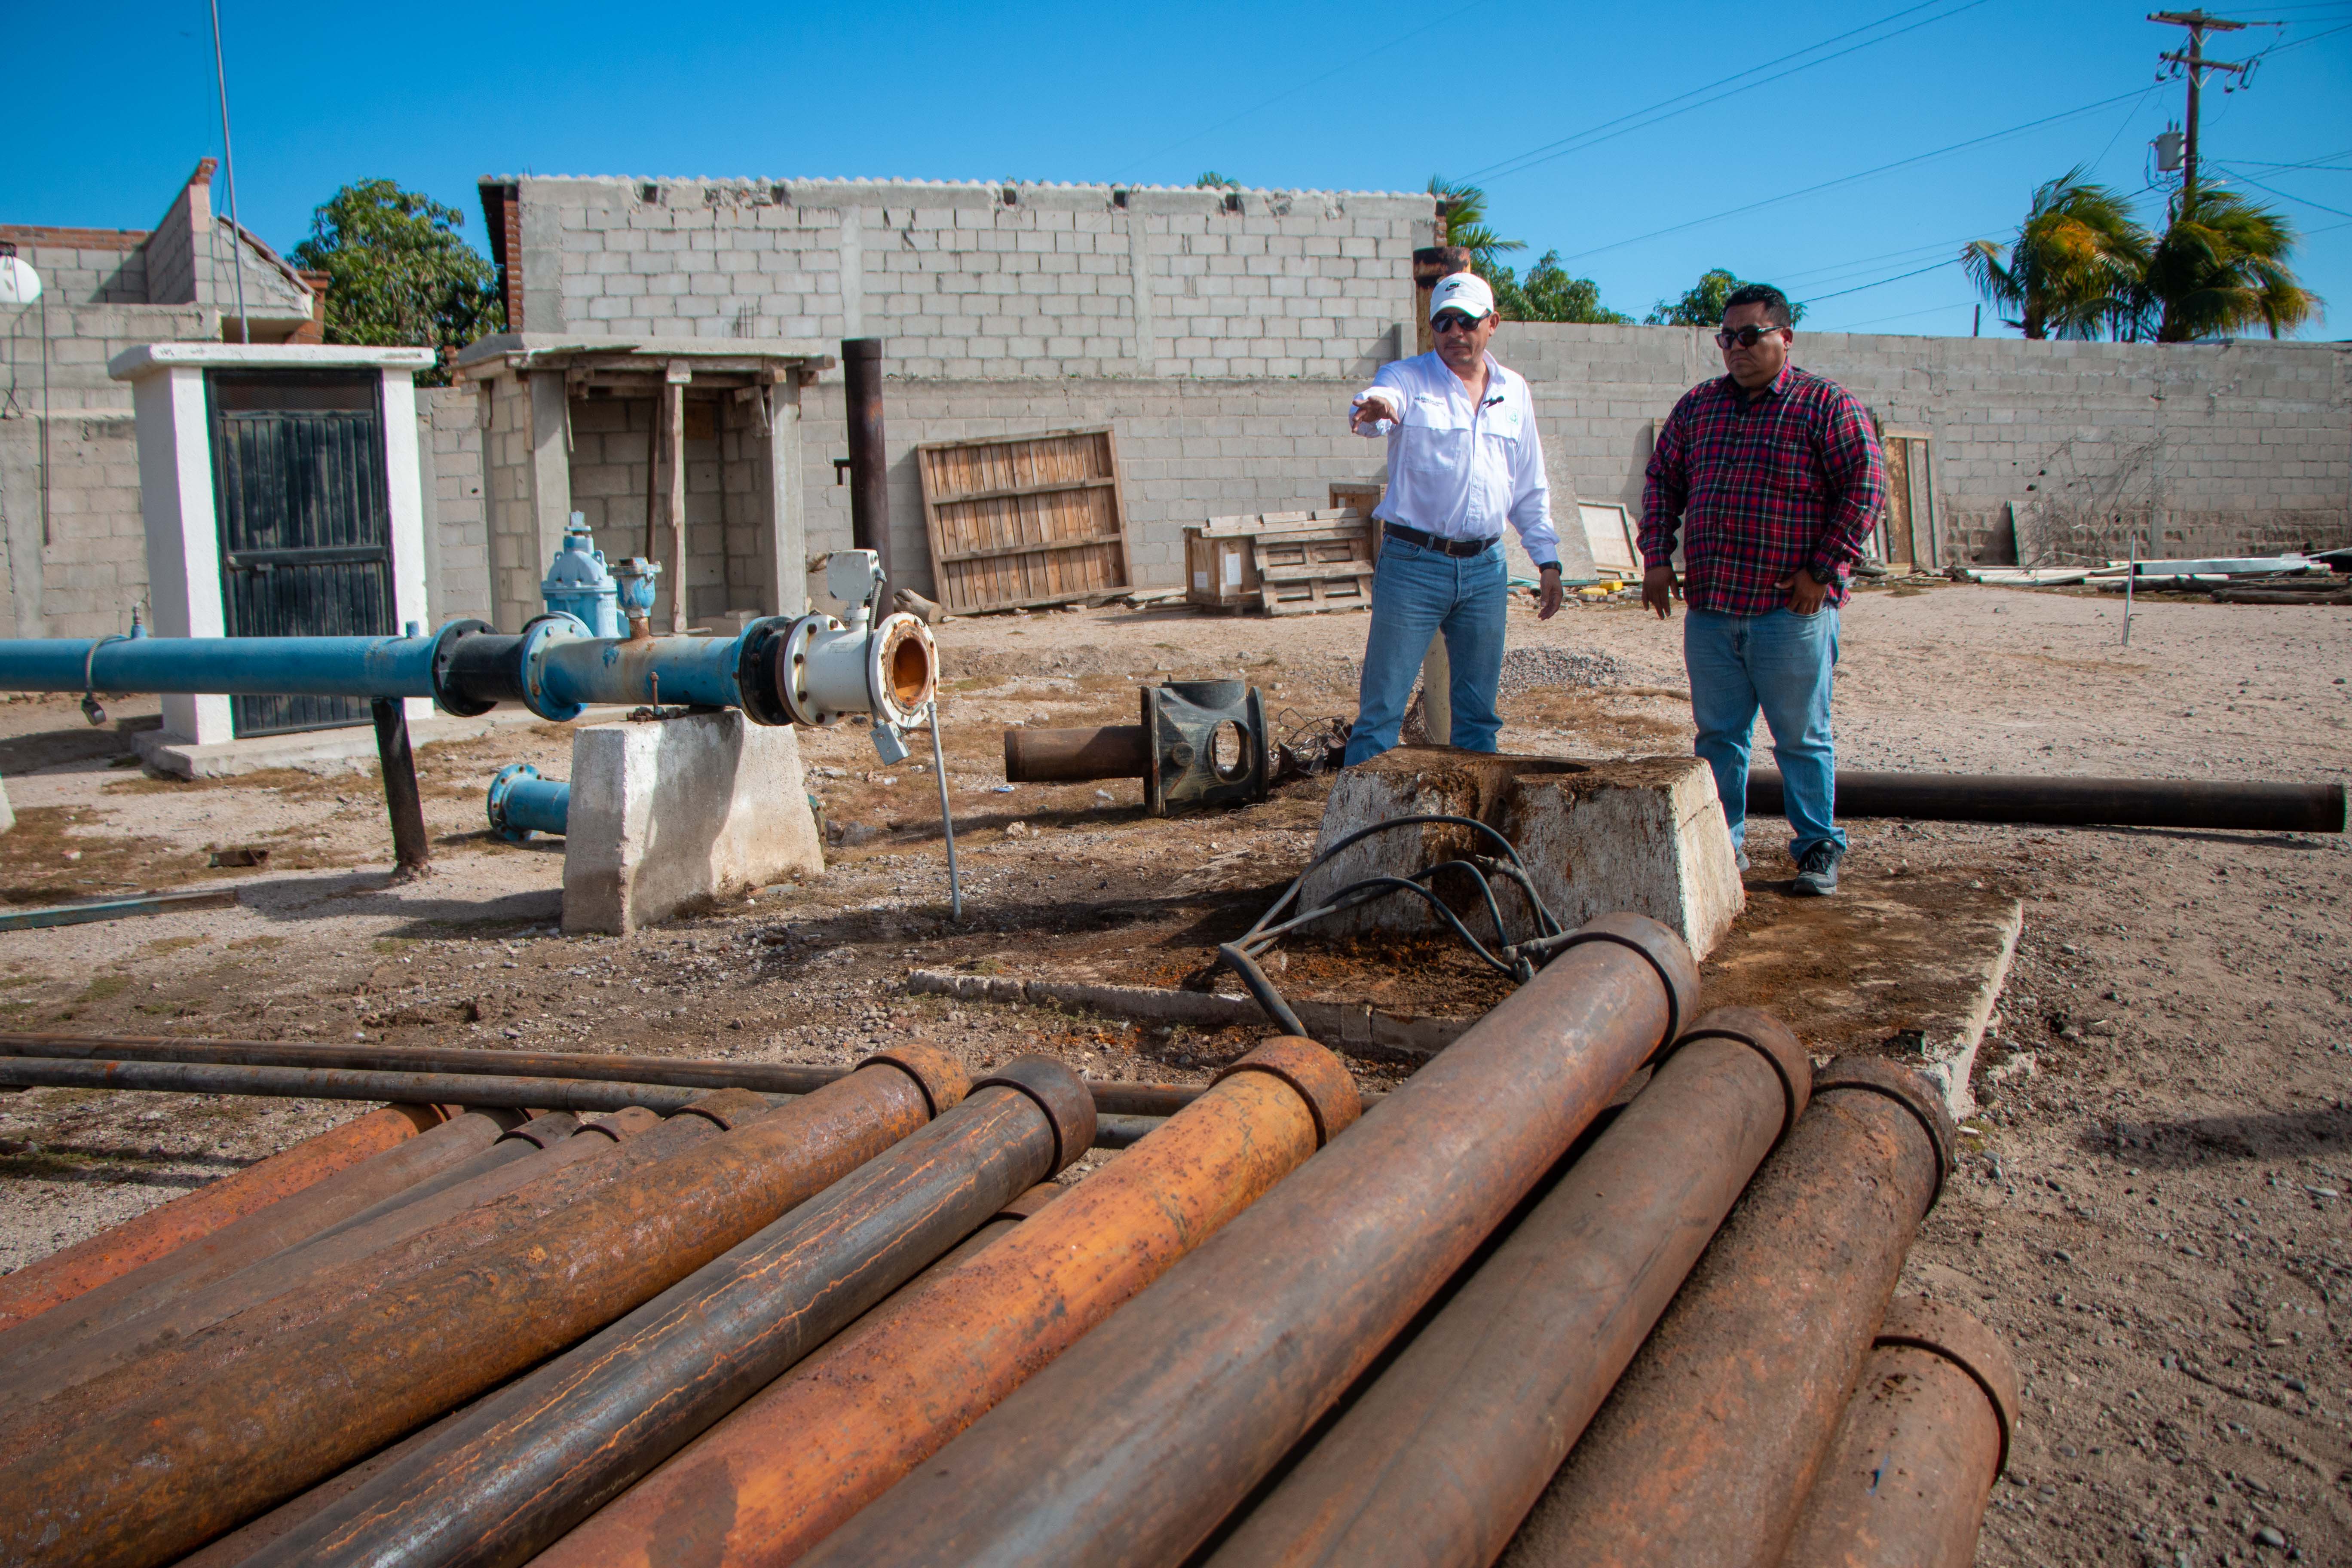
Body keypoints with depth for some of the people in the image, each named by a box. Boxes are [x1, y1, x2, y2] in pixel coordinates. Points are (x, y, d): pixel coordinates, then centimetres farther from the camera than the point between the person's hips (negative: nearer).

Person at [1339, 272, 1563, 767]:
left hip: (1486, 569, 4)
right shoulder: (1408, 378, 0)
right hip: (1413, 563, -4)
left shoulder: (1514, 392, 14)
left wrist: (1547, 559, 14)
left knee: (1478, 711, 10)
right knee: (1382, 705, -5)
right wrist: (1374, 409, -49)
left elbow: (1530, 489, 20)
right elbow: (1381, 399, -25)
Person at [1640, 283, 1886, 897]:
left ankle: (1818, 850, 15)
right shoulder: (1697, 406, 13)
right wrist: (1657, 556, 6)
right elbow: (1662, 480, 18)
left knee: (1802, 737, 4)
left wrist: (1823, 571, -11)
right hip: (1709, 608, 4)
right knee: (1718, 734, 10)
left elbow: (1866, 486, -6)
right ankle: (1724, 844, 21)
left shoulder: (1826, 404, -2)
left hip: (1791, 610, -4)